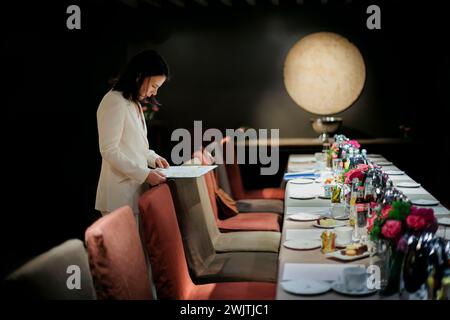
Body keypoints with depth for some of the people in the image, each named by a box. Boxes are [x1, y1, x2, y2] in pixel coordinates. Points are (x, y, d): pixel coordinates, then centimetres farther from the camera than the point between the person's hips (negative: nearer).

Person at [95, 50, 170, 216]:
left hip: (135, 189, 9)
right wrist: (144, 174, -21)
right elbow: (109, 151, -19)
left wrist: (153, 158, 8)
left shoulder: (135, 103, 17)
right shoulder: (114, 102, -13)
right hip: (120, 194, -9)